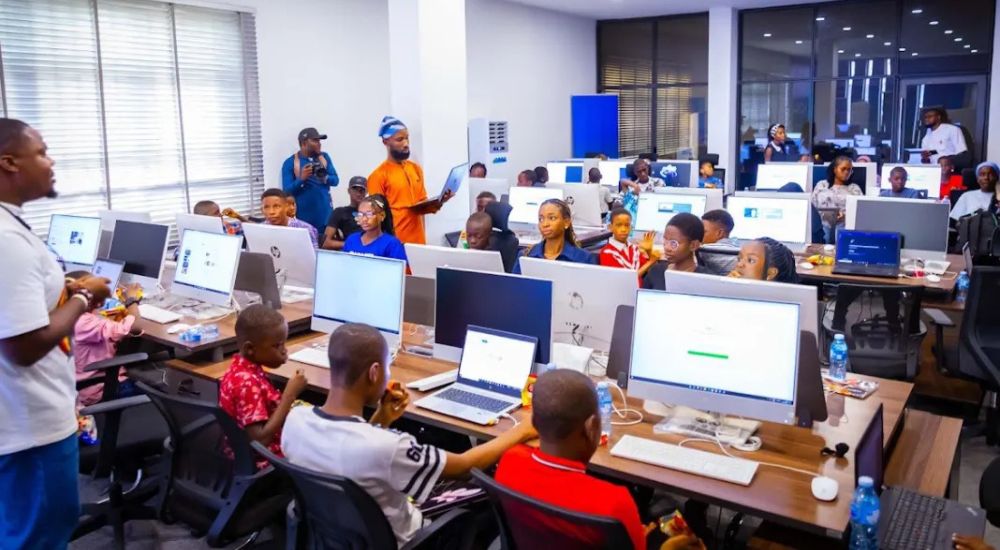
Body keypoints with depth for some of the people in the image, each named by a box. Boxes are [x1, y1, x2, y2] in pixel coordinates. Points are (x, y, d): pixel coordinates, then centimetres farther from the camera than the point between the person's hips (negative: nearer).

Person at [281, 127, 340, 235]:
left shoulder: (324, 157, 9)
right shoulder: (290, 162, -2)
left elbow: (335, 180, 5)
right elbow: (287, 191, -6)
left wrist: (325, 178, -16)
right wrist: (301, 179, -22)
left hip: (325, 214, 3)